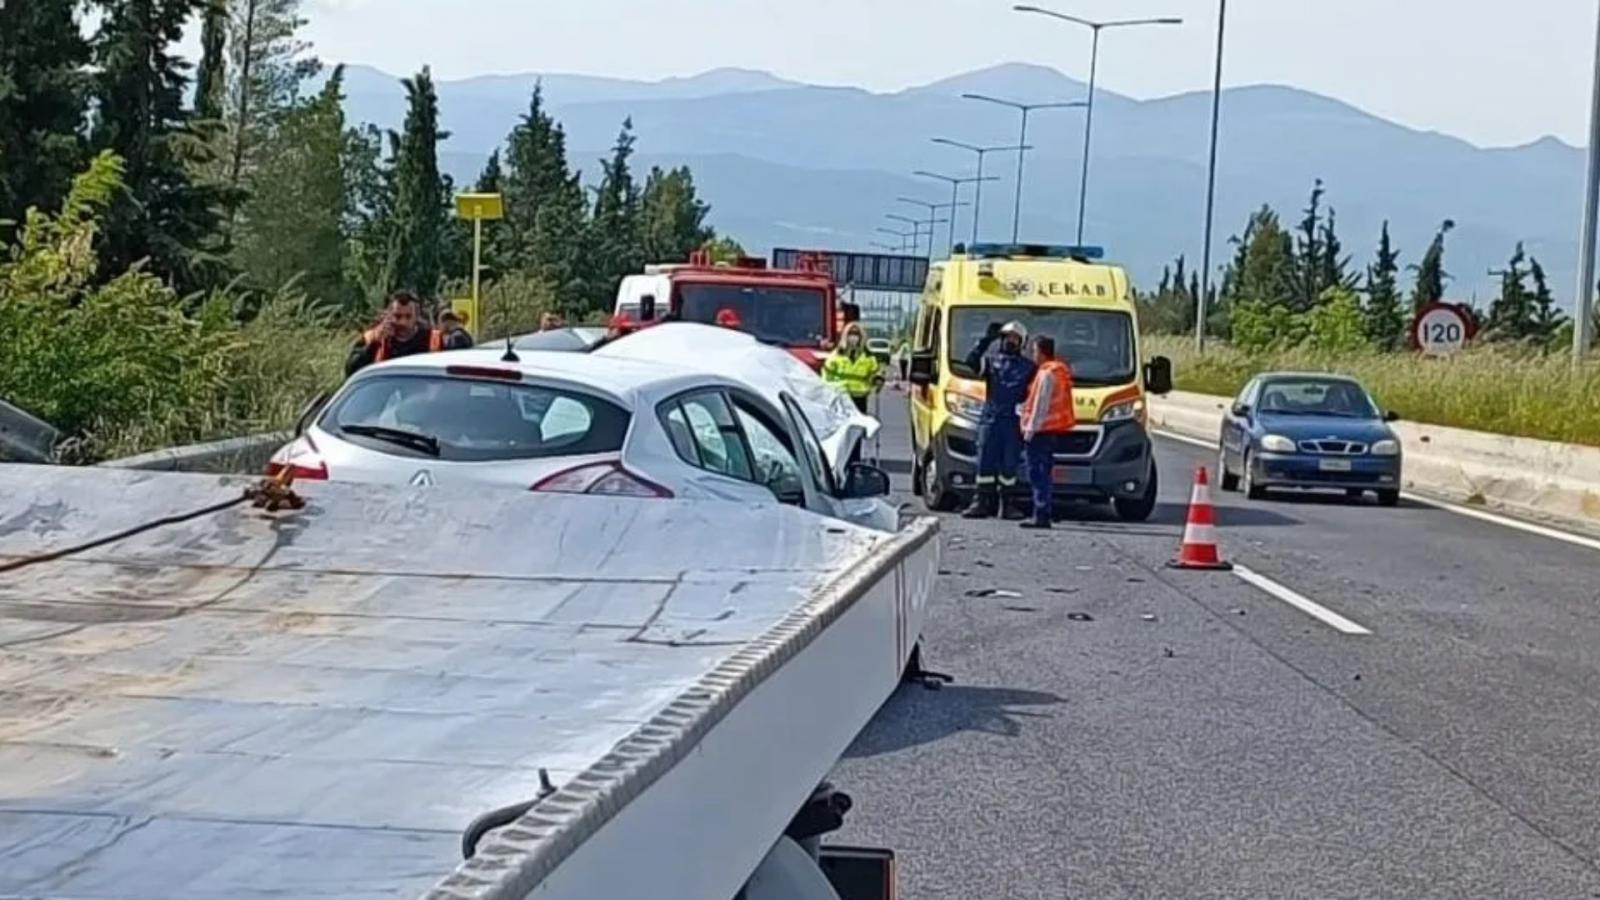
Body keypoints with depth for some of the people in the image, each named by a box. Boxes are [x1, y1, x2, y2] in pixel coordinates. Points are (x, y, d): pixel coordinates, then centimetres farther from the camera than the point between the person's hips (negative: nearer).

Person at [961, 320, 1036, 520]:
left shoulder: (1028, 366, 13)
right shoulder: (990, 359, 12)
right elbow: (971, 361, -7)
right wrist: (987, 339, -13)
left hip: (1013, 421, 0)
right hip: (989, 419, 0)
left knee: (1009, 464, 2)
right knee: (985, 462, -1)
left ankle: (1008, 504, 7)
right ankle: (981, 503, 3)